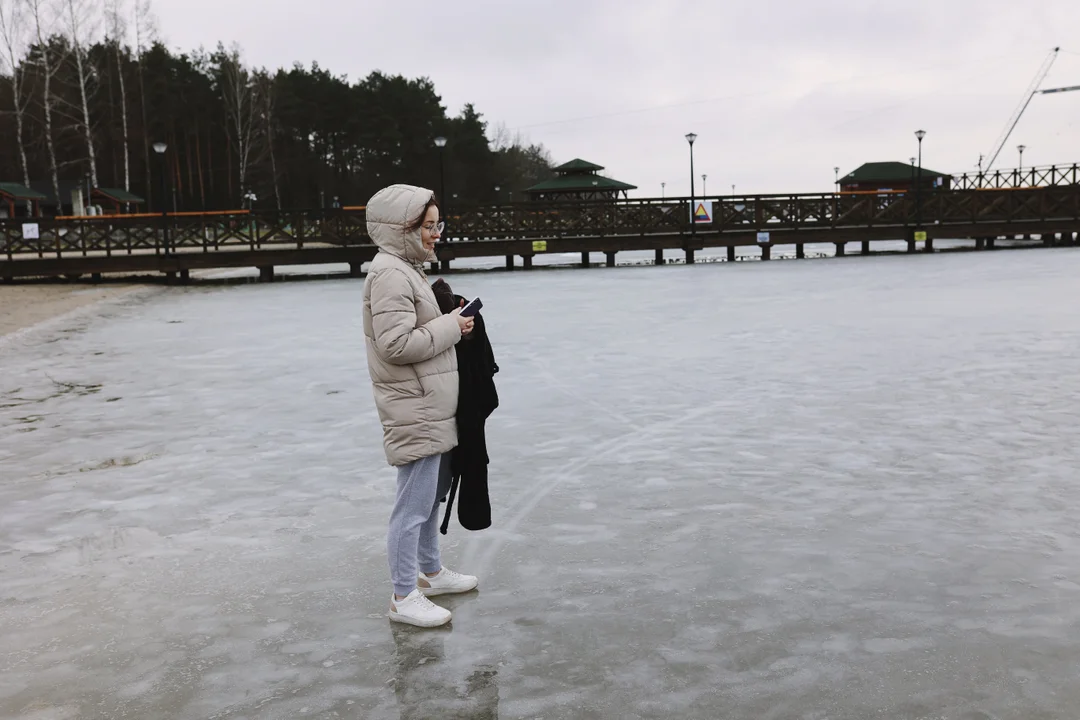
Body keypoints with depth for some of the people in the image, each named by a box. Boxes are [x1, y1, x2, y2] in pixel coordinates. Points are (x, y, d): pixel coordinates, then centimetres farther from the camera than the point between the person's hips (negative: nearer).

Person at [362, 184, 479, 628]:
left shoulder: (407, 269, 15)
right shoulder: (390, 275, -18)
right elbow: (396, 344, -25)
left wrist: (450, 319, 6)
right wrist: (450, 327, -16)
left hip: (433, 408, 11)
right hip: (414, 412, -11)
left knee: (432, 494, 21)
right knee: (414, 505, -2)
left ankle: (430, 572, 37)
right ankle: (404, 597, 10)